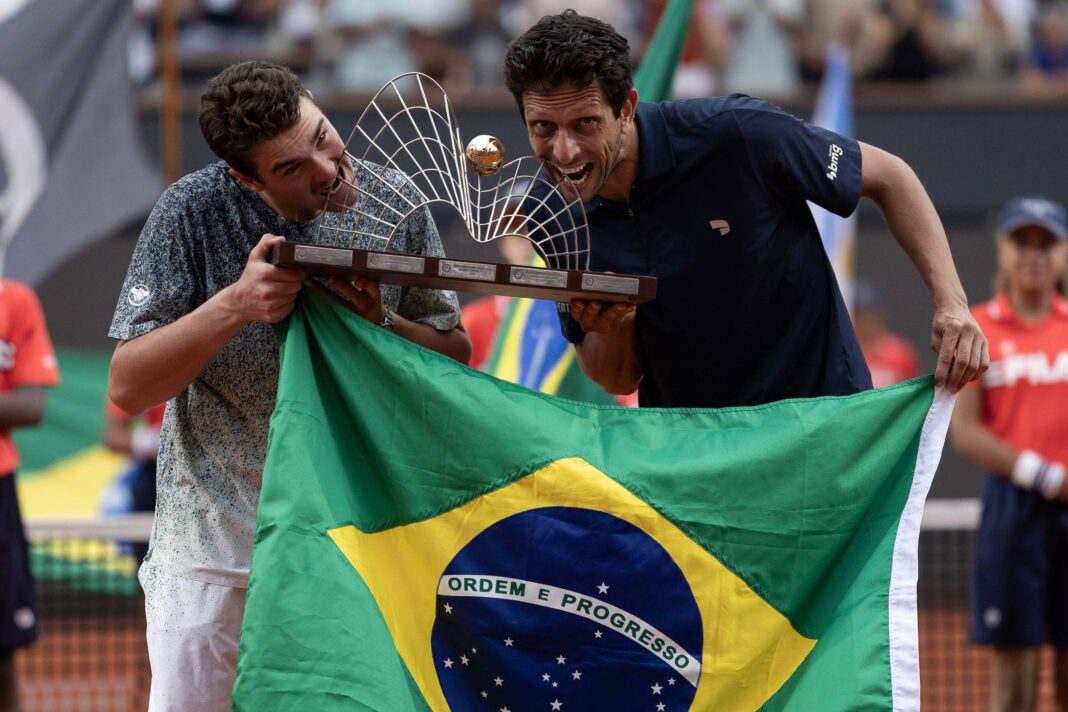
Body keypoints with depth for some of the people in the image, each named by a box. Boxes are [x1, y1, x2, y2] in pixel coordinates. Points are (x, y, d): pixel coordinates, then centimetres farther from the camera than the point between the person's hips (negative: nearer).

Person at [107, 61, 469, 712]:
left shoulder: (395, 205, -5)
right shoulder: (194, 212, -12)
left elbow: (455, 354, 5)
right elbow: (127, 387, -14)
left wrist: (379, 323, -16)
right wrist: (235, 306, -28)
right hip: (217, 532, -1)